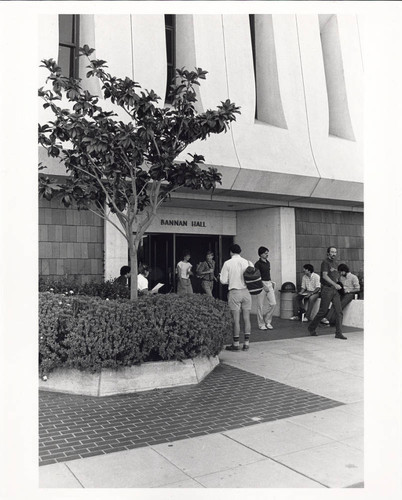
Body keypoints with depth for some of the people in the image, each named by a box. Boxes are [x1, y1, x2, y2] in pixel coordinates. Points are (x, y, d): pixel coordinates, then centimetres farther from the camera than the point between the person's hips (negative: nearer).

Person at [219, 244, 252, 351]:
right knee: (246, 318, 8)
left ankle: (236, 343, 7)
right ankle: (246, 343, 13)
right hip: (246, 291, 3)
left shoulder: (228, 263, -4)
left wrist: (220, 275, 16)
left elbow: (223, 280, -5)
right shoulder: (247, 262, 3)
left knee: (236, 319, 2)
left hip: (234, 292, -3)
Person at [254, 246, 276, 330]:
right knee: (260, 305, -1)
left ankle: (267, 321, 17)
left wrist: (271, 282, 13)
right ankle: (261, 324, 9)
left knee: (273, 303, 1)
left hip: (269, 284, 7)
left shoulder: (268, 262, 15)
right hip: (261, 284, -7)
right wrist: (264, 286, -17)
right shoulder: (258, 264, -8)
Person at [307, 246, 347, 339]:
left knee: (339, 311, -2)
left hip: (335, 290, 7)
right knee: (323, 311, -1)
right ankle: (311, 328, 18)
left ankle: (338, 333, -1)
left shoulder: (333, 263, 17)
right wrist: (335, 284, -26)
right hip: (326, 289, -7)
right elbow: (324, 276, -20)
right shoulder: (325, 262, -8)